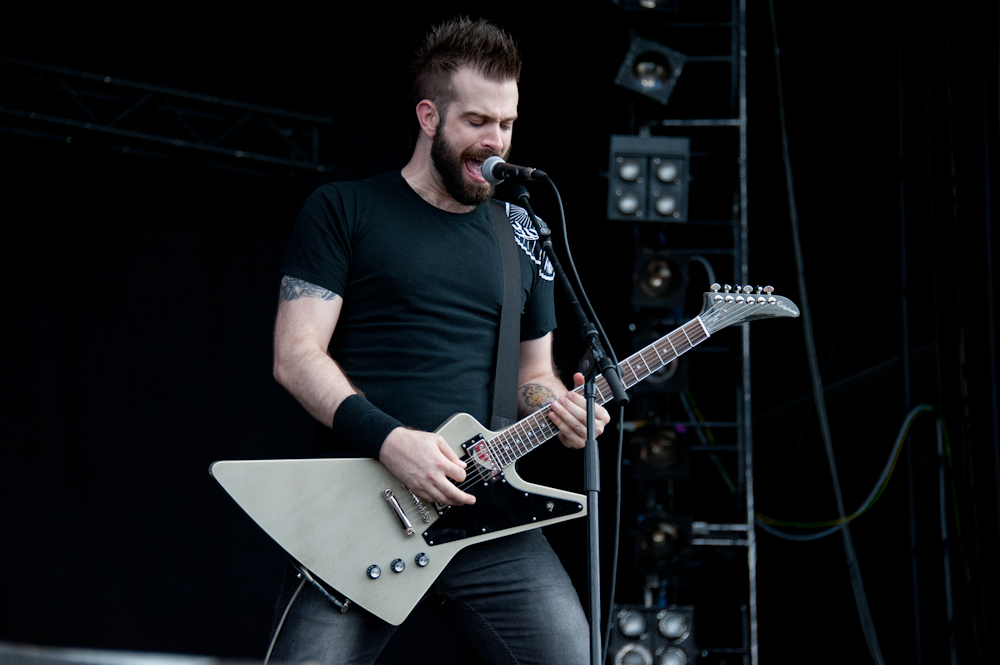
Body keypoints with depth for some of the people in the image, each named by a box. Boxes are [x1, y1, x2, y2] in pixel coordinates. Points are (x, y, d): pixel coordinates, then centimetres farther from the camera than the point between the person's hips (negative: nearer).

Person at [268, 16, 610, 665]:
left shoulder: (522, 234, 18)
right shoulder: (344, 210, 4)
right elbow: (296, 355, -3)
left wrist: (556, 404, -1)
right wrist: (390, 440, -17)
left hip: (487, 514, 3)